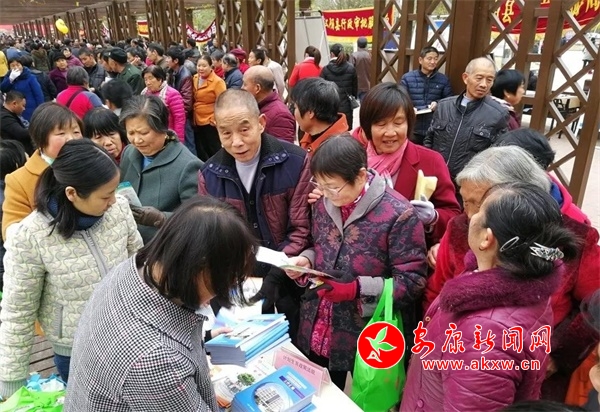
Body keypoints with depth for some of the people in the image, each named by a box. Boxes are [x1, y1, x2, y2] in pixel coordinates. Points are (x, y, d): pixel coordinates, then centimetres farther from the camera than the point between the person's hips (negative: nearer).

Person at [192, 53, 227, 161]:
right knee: (200, 151, 17)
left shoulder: (218, 81, -15)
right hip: (197, 121, 7)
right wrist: (193, 116, 13)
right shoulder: (195, 78, 8)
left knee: (213, 151, 5)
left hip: (210, 122, -7)